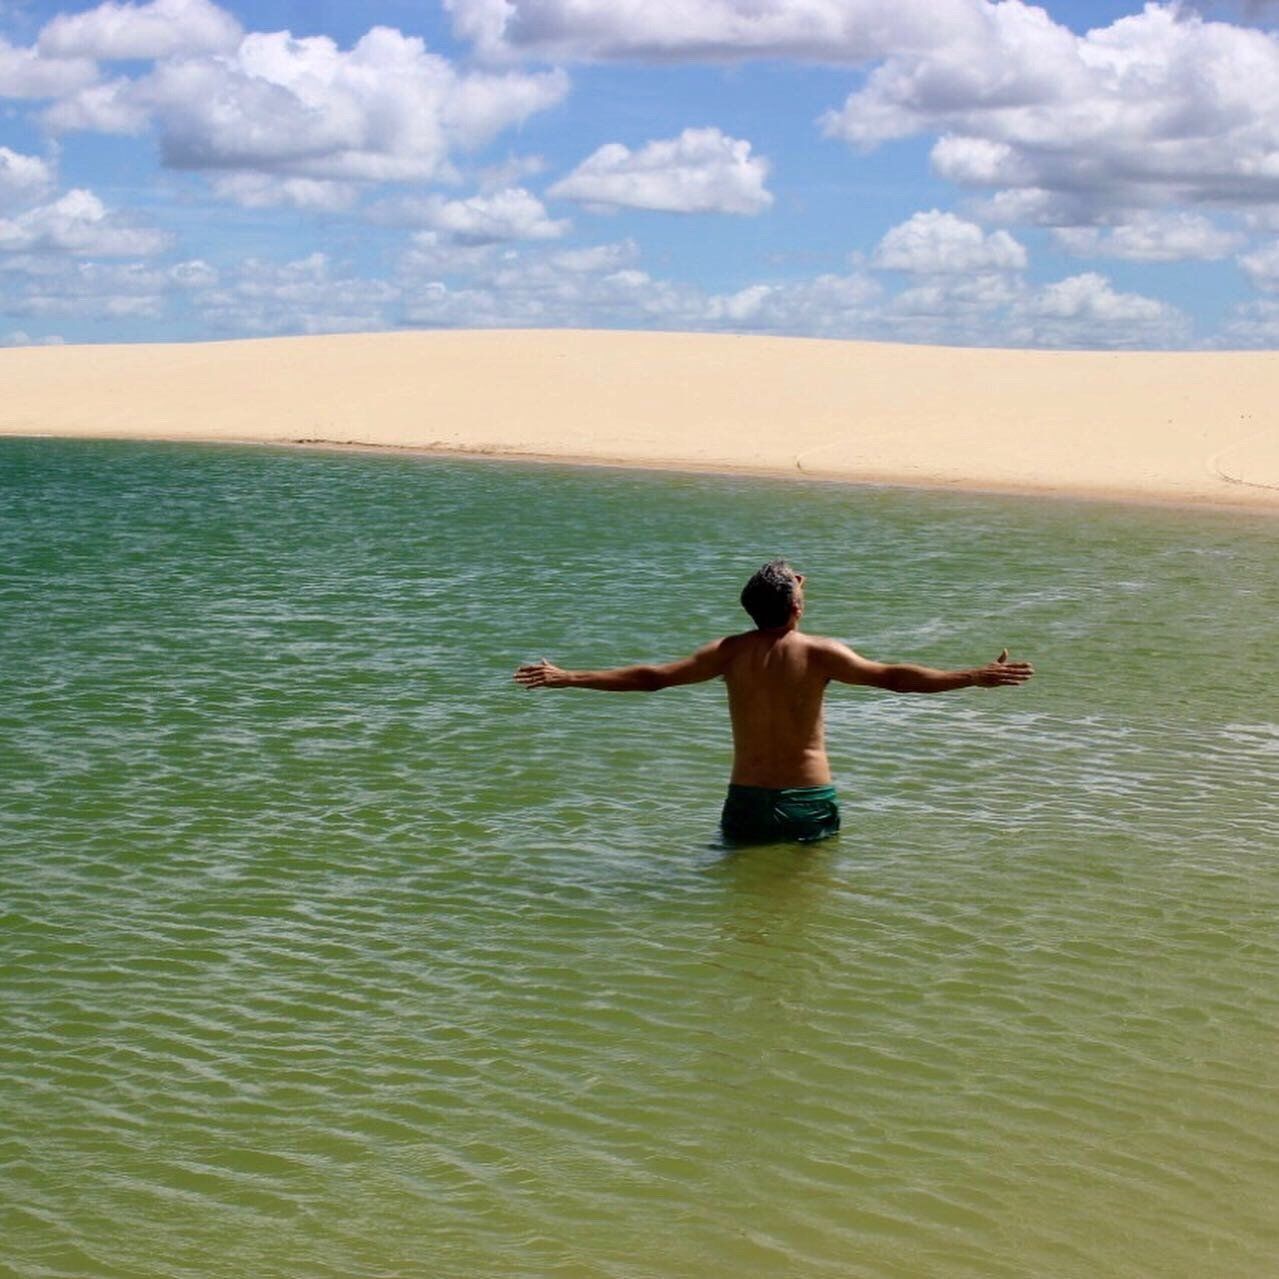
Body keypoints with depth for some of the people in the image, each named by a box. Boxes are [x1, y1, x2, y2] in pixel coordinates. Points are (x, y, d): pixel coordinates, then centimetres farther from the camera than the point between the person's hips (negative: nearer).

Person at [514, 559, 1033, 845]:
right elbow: (894, 676, -14)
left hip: (747, 799, 2)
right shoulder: (819, 654, -11)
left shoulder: (730, 652, -5)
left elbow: (651, 677, -6)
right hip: (810, 799, -1)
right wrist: (977, 677, -11)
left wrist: (564, 678, 0)